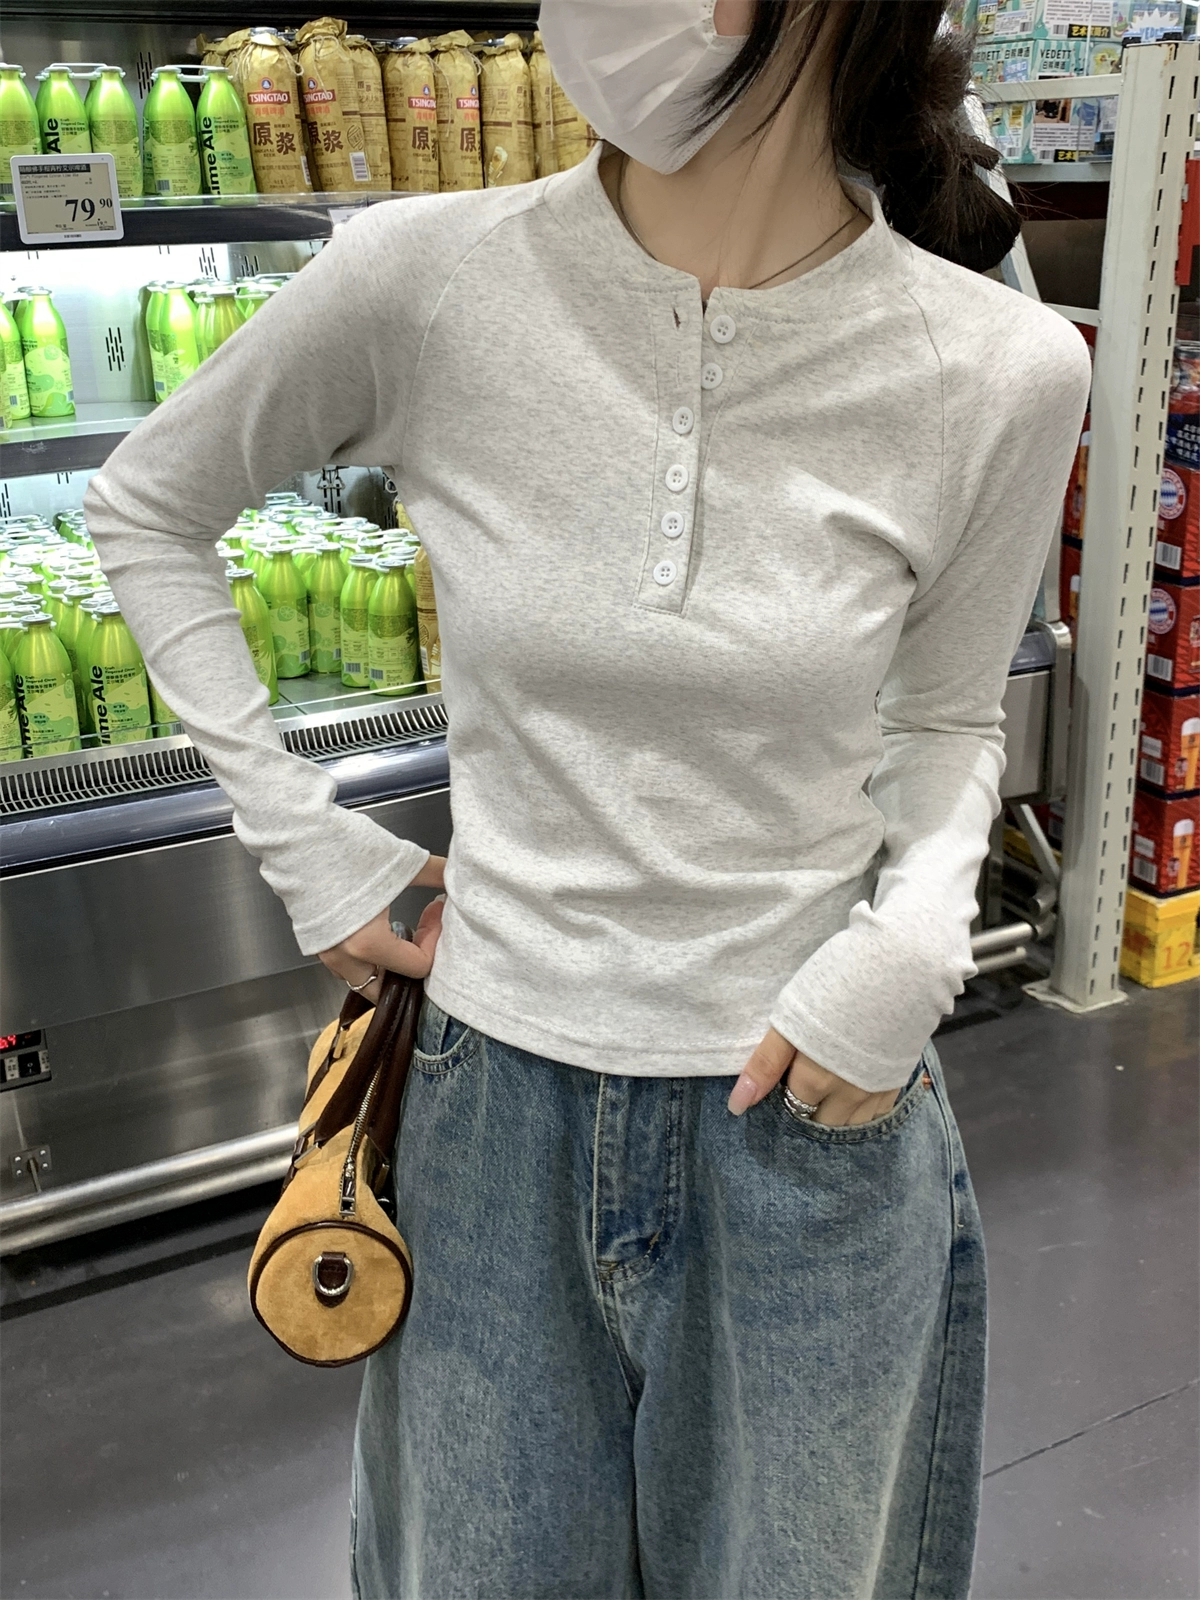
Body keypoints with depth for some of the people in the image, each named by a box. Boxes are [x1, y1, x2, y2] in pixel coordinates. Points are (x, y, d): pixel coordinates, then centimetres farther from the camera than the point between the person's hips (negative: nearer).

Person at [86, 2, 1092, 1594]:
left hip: (812, 1106, 0)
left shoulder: (1001, 369, -13)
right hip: (500, 1094, 1)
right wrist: (299, 834, -2)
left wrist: (915, 938, -14)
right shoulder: (428, 280, -14)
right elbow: (148, 504, 3)